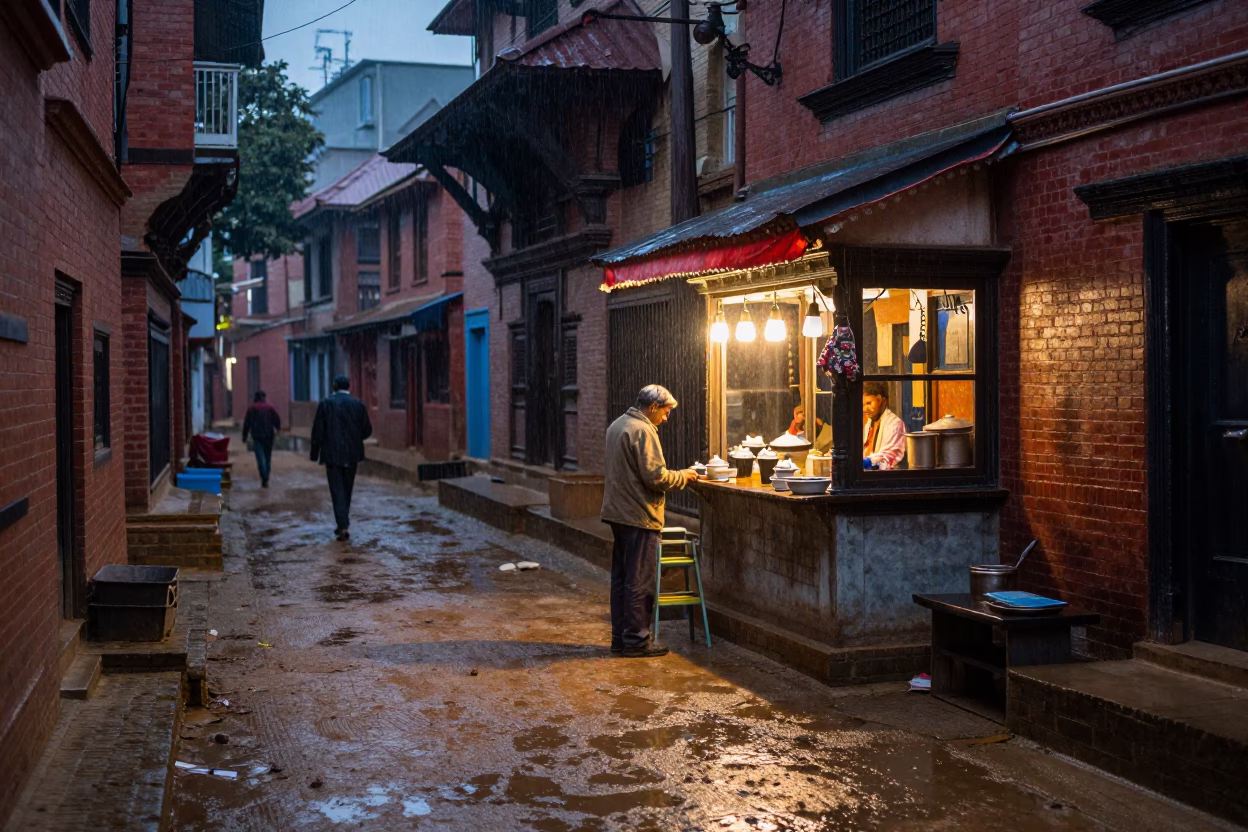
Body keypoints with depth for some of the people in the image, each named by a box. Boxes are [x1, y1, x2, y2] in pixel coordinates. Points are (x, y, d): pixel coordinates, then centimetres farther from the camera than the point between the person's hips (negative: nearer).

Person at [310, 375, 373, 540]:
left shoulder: (325, 404, -5)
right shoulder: (358, 404, 0)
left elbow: (317, 431, -6)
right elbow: (367, 430, 1)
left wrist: (315, 454, 2)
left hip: (332, 454, -2)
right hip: (352, 454, 3)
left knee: (337, 490, 0)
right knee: (347, 489, 16)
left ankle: (343, 526, -10)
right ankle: (343, 524, 23)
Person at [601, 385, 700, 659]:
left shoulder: (617, 425, 14)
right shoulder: (642, 431, -17)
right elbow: (655, 476, -22)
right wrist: (683, 476, -6)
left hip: (617, 513, 10)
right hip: (639, 516, -10)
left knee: (621, 577, 14)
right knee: (639, 581, -3)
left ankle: (620, 636, 20)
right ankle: (636, 640, 2)